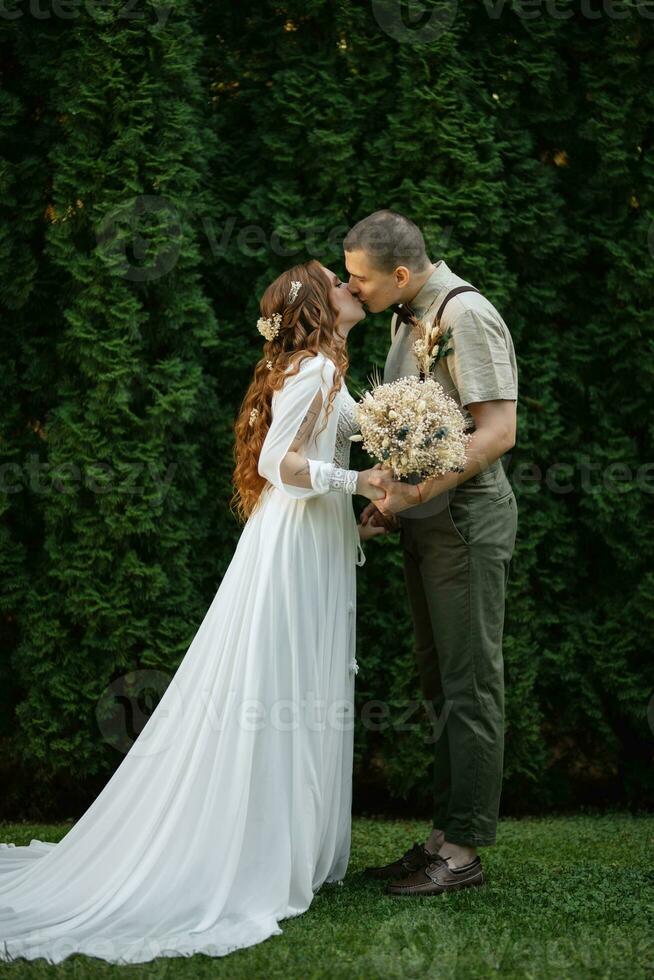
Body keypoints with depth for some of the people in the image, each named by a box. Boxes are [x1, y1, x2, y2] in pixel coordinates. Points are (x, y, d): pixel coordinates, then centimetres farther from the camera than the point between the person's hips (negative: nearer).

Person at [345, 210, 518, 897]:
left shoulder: (464, 315, -15)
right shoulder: (406, 318, 15)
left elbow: (498, 431, -21)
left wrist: (420, 491, -25)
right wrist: (392, 496, 11)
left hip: (465, 519, -10)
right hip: (425, 523, 10)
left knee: (469, 685, -4)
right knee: (440, 682, 12)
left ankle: (463, 850, 3)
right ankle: (446, 835, 21)